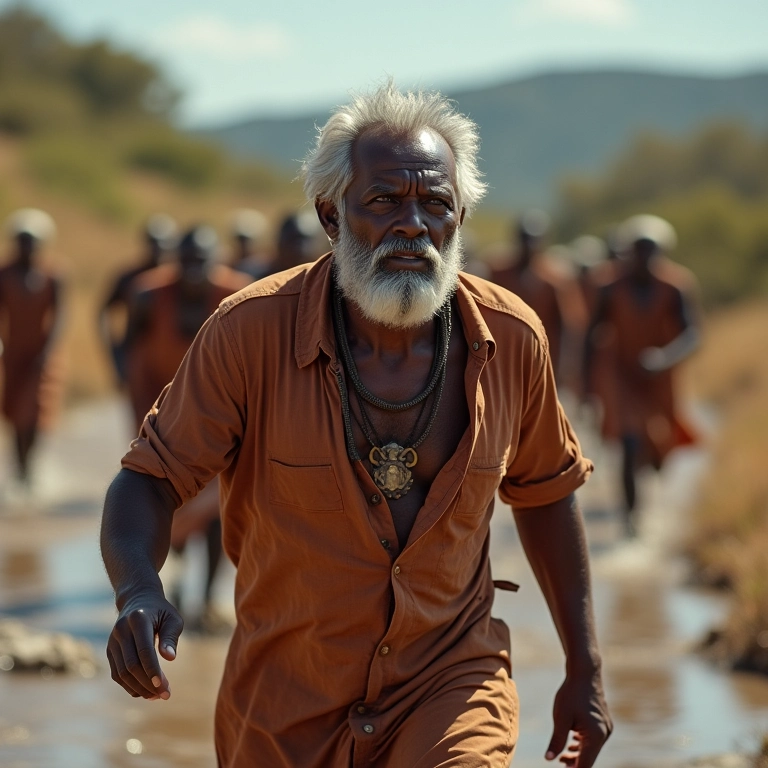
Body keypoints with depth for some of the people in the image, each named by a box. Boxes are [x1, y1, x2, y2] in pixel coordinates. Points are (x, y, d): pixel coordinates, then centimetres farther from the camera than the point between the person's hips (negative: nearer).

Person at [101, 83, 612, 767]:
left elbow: (542, 492, 10)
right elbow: (150, 480, -10)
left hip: (450, 682, 0)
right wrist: (139, 592, -31)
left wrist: (585, 669, 12)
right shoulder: (252, 330, -14)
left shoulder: (512, 340, -6)